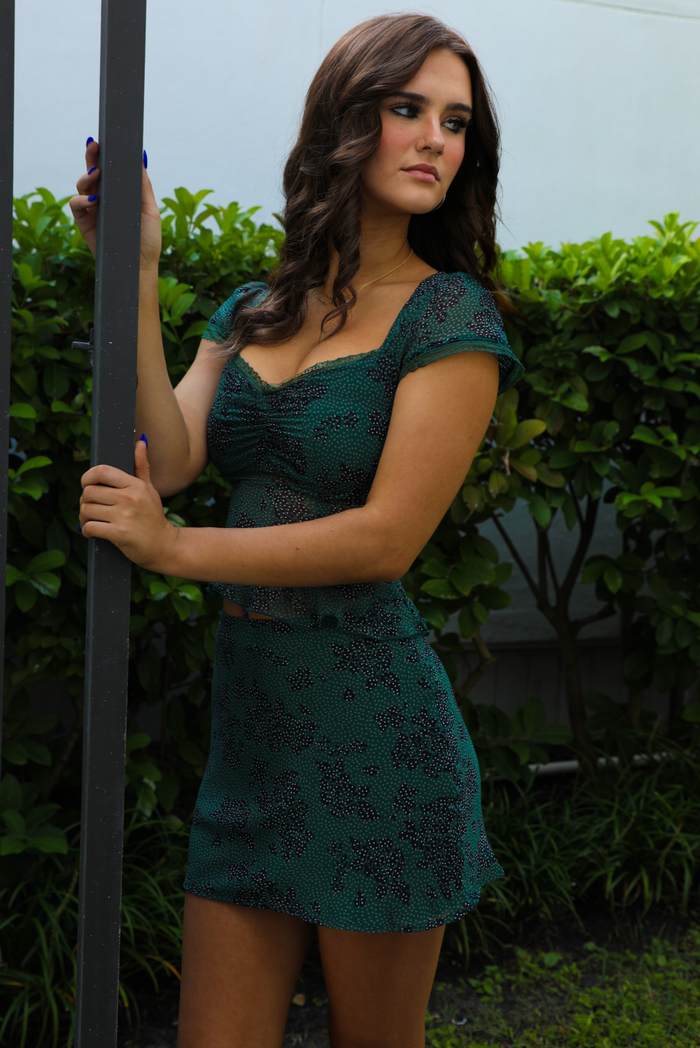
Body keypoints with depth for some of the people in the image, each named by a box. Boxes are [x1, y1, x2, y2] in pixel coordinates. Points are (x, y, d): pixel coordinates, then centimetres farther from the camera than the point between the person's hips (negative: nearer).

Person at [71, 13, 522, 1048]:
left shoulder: (450, 316, -7)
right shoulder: (252, 312, 10)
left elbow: (386, 537, -14)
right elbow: (168, 460, -4)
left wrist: (177, 548, -12)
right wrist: (136, 281, -7)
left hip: (372, 720, -5)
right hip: (249, 705, 5)